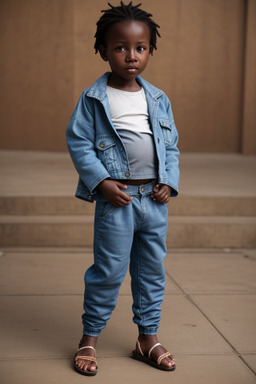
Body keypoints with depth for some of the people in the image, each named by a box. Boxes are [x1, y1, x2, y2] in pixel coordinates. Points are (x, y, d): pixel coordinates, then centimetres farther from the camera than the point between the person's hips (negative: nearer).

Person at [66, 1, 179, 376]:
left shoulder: (159, 100, 9)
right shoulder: (93, 99, -4)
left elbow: (171, 144, 13)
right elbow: (78, 141, -6)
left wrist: (169, 181, -1)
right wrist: (101, 182, -15)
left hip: (155, 198, 5)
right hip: (116, 198, -4)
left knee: (152, 269, 12)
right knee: (109, 270, 0)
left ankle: (148, 338, 27)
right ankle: (89, 338, 18)